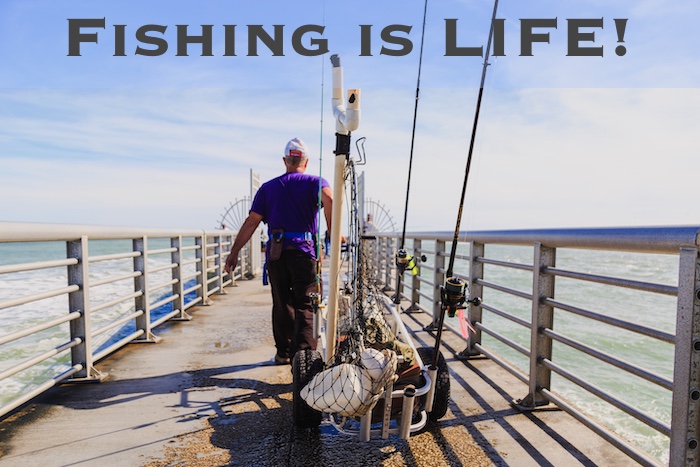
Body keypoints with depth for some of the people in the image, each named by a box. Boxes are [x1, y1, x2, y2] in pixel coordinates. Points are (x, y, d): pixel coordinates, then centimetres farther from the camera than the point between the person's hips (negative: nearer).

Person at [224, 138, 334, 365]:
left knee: (281, 304, 14)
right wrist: (333, 233, -11)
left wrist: (234, 252, 8)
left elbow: (251, 222, 6)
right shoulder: (315, 182, 6)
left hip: (275, 252, 3)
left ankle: (283, 352, 24)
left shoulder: (267, 187, 14)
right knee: (306, 305, 0)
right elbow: (328, 198, -18)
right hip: (304, 251, -3)